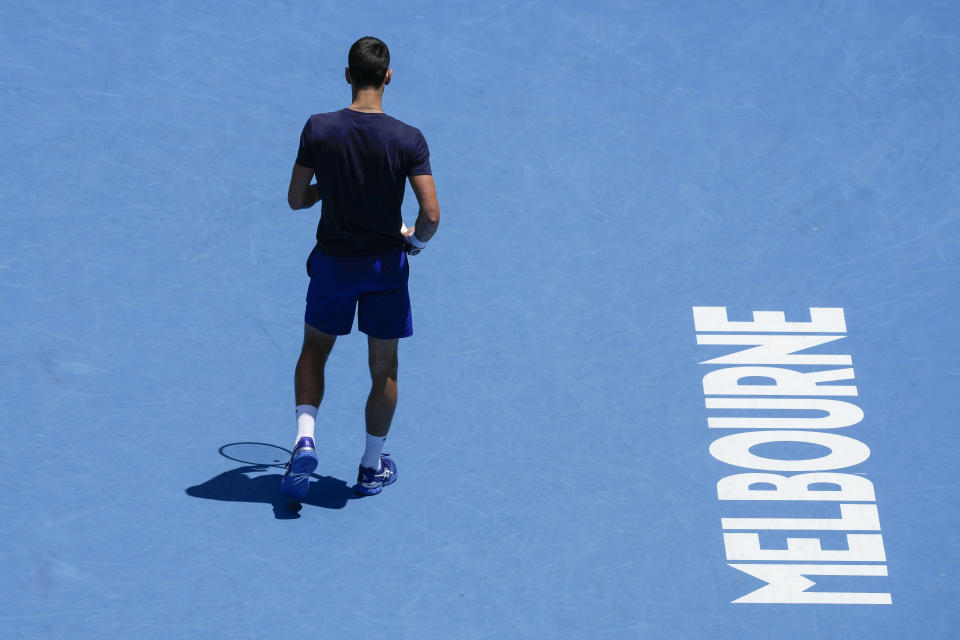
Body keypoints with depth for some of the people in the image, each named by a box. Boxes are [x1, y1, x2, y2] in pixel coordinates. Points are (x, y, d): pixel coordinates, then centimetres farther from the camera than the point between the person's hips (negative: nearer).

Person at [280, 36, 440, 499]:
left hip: (332, 262, 1)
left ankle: (305, 438, 2)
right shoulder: (408, 140, -16)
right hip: (385, 266, -1)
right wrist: (416, 240, 4)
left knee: (314, 351, 23)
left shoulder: (318, 130, -12)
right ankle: (373, 467, 26)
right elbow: (431, 214, -17)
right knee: (383, 368, 16)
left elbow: (296, 200, -5)